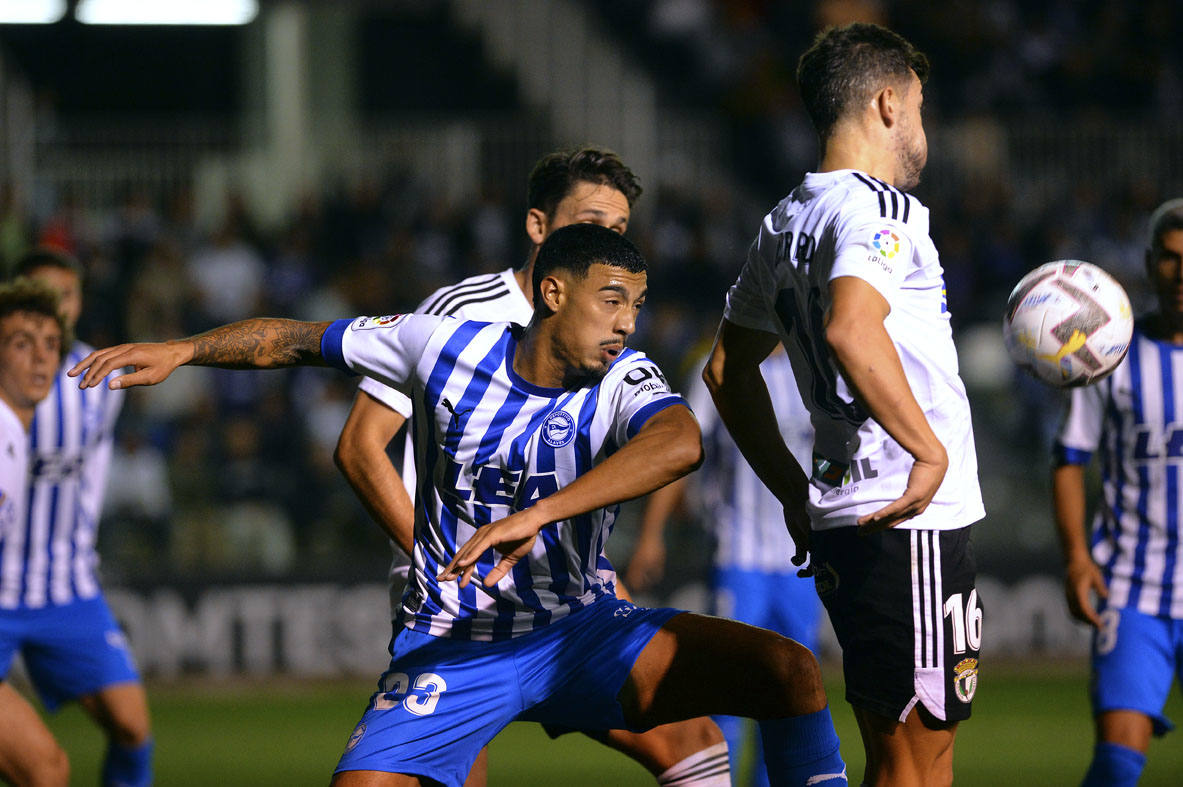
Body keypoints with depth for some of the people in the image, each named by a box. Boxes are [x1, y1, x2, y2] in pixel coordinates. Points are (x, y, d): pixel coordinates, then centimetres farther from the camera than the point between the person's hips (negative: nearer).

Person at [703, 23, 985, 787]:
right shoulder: (880, 208, -11)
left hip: (843, 522, 9)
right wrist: (932, 451, -23)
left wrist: (794, 491, 26)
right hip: (912, 522, -9)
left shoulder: (785, 224, 17)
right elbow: (851, 330, -30)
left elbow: (728, 370, 25)